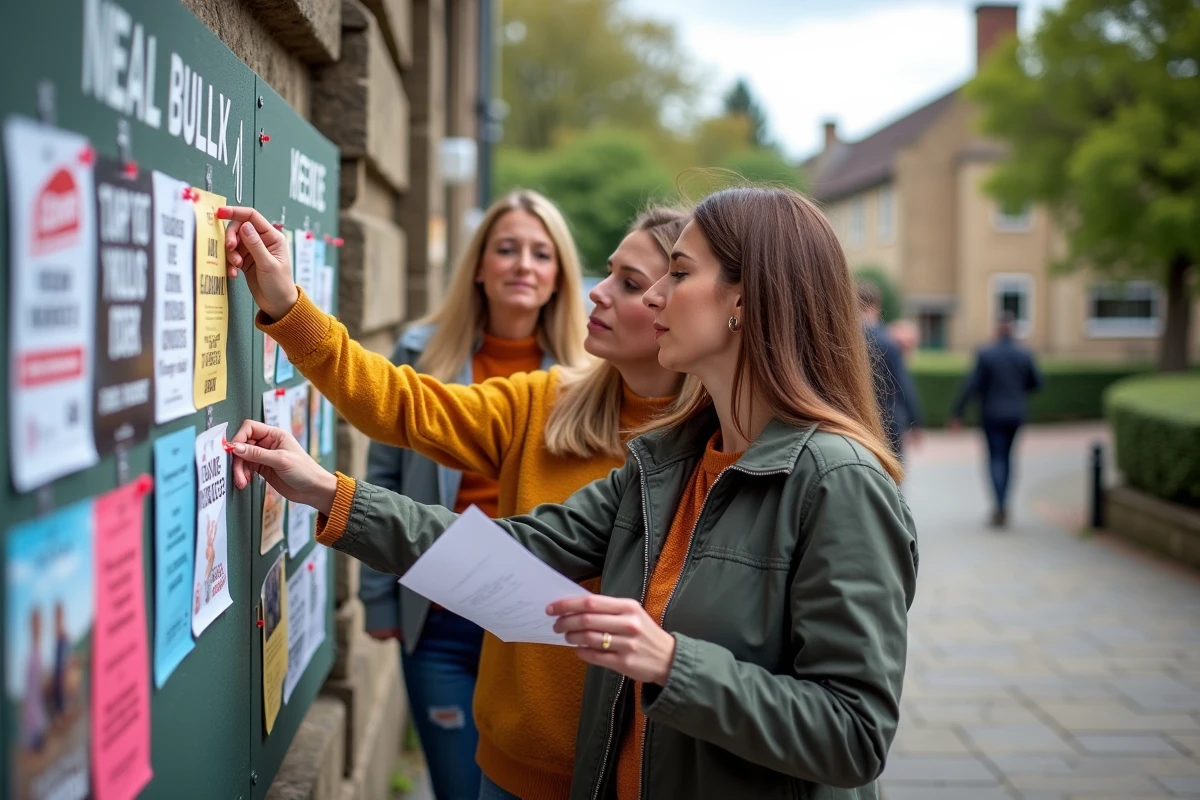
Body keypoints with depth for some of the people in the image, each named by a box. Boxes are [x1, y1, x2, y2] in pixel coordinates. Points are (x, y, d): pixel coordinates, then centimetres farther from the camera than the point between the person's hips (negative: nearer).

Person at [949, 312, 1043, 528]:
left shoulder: (985, 354, -12)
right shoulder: (1024, 354, -2)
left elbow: (971, 385, -13)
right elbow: (1035, 382, 7)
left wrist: (956, 413, -8)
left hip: (992, 414, -3)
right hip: (1016, 414, 3)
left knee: (996, 457, 0)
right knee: (1006, 456, 16)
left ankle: (1001, 505, -15)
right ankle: (1001, 505, 21)